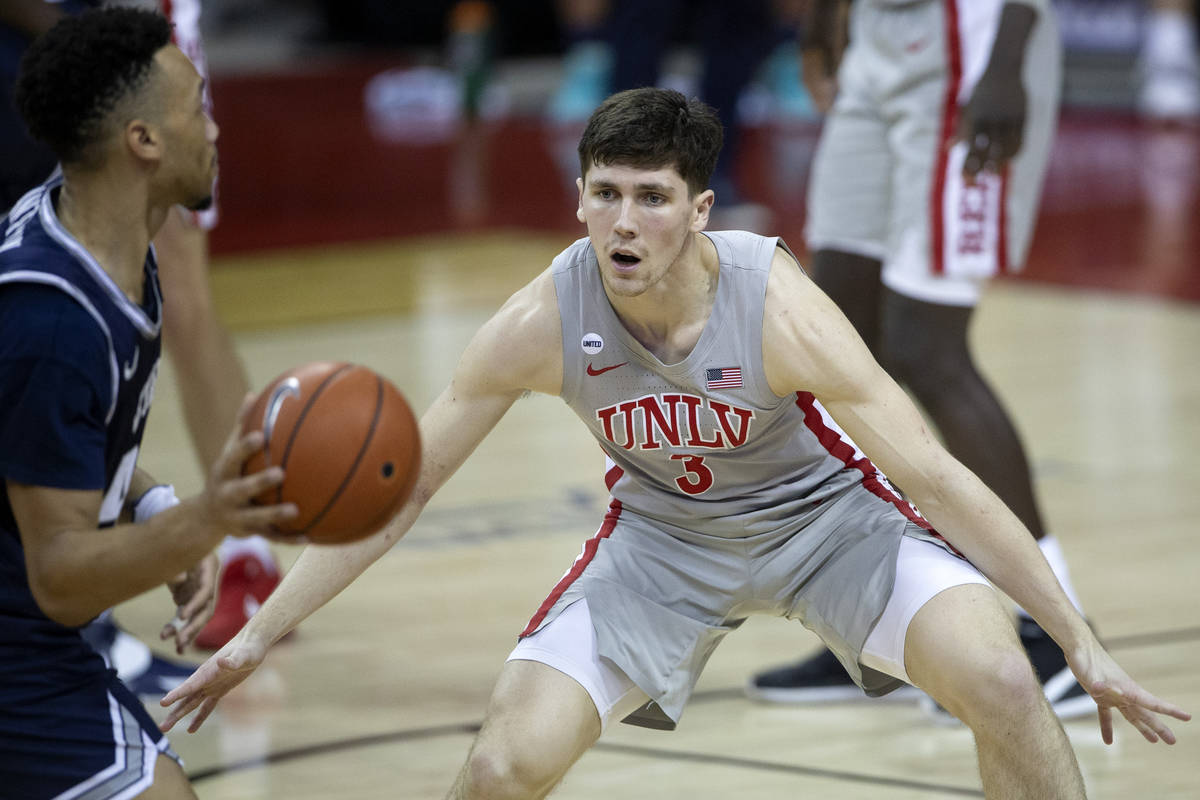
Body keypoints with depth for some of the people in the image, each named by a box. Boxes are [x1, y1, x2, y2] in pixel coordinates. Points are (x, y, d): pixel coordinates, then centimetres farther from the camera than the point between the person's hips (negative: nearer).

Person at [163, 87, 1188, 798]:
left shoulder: (776, 308, -31)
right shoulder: (543, 323, -26)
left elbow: (935, 477, -26)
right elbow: (400, 488, -14)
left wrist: (1084, 643, -24)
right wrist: (256, 637, -15)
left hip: (823, 511, -1)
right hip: (663, 539, 1)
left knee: (1000, 682, -24)